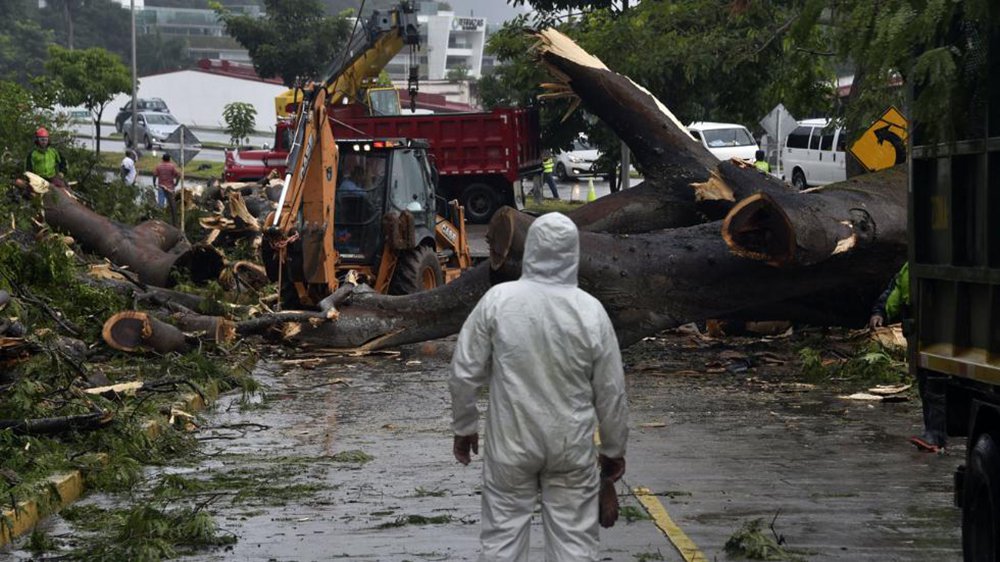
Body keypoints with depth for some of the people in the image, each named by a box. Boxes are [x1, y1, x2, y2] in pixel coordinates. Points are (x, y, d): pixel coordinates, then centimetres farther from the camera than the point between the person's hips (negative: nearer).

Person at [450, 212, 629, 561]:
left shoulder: (498, 300, -10)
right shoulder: (590, 311, -9)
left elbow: (465, 373, -5)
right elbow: (611, 391, -2)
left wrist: (463, 427, 10)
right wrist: (613, 449, 12)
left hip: (510, 443, 0)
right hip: (572, 447, 0)